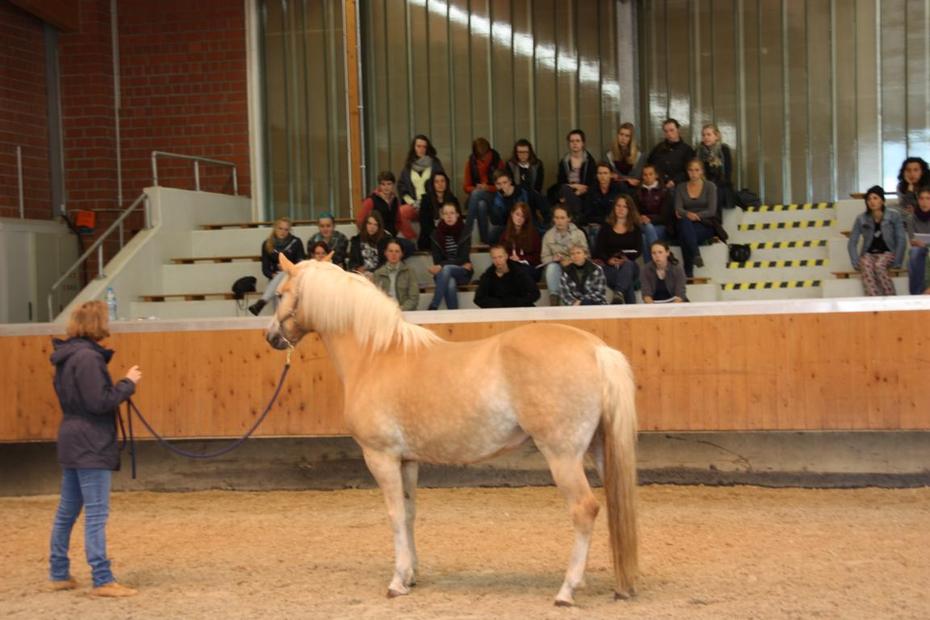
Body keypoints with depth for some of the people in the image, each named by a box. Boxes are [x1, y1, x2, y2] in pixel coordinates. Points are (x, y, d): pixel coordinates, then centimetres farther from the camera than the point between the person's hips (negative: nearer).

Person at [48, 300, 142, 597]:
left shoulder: (68, 356, 12)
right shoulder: (87, 357, -18)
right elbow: (99, 401, -21)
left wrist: (122, 384, 9)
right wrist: (128, 383, -10)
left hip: (73, 444, 10)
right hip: (91, 445, -10)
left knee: (67, 511, 15)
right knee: (96, 514, -7)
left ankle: (59, 573, 23)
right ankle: (102, 580, -5)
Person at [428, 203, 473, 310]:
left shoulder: (465, 231, -4)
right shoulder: (436, 234, 0)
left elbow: (463, 258, -10)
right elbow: (437, 260, -1)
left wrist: (442, 266, -25)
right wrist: (460, 265, -15)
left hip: (462, 273, -1)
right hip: (444, 273, 1)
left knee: (446, 269, -35)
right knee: (450, 285, -36)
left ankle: (433, 308, -38)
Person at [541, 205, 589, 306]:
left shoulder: (579, 233, 3)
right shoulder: (548, 235, 8)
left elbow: (585, 255, -2)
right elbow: (544, 257, 6)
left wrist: (571, 261, -20)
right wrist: (553, 258, -16)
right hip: (555, 266, 1)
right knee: (552, 266, -34)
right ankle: (554, 299, -39)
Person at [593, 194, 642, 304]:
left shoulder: (635, 229, 17)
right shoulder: (606, 228, 16)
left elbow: (639, 250, 4)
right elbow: (598, 249, 4)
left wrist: (625, 259, -17)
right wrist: (609, 260, -18)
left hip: (629, 264, 0)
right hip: (609, 267, 0)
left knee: (627, 265, -38)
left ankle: (619, 293, -59)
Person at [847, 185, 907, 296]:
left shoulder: (894, 216, -1)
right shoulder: (861, 219, 3)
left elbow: (901, 241, -3)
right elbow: (852, 243, 6)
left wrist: (896, 262, -13)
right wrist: (856, 262, -8)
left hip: (887, 253, -1)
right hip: (868, 254, 1)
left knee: (879, 265, -37)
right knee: (866, 266, -36)